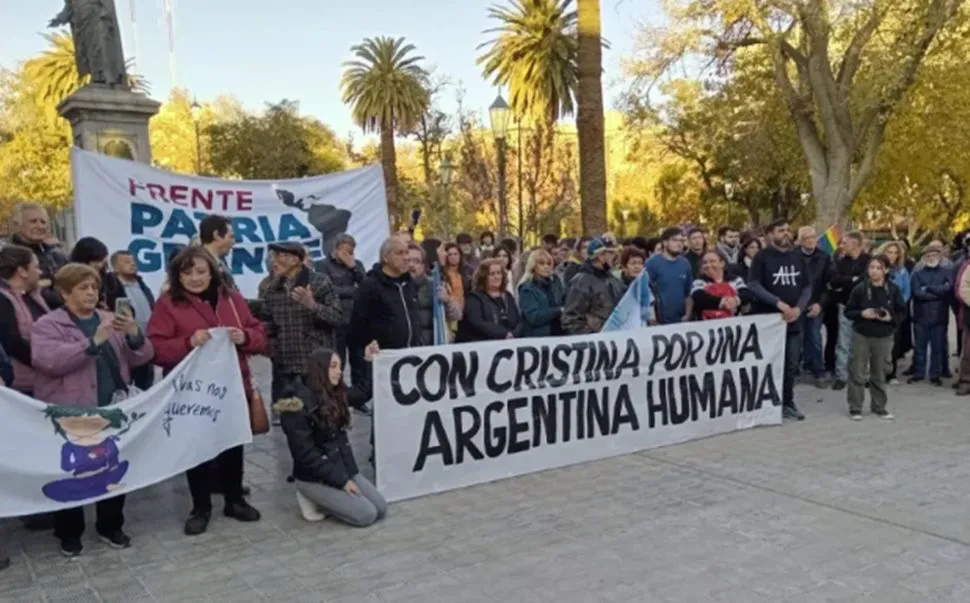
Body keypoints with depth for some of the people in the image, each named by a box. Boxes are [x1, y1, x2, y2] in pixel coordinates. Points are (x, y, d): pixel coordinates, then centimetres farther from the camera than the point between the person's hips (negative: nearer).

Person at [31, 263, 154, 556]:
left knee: (115, 469, 11)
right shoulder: (48, 324, -3)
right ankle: (69, 533, 23)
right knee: (71, 473, 7)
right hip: (70, 414, -4)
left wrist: (134, 335, -14)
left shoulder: (110, 320, 11)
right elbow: (49, 360, -21)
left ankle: (111, 526, 27)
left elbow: (141, 358, 7)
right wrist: (94, 341, -28)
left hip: (113, 410, 4)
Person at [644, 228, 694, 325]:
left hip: (680, 321, 5)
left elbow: (689, 292, 12)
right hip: (658, 321, -5)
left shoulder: (685, 264, 7)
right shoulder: (652, 263, -9)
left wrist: (688, 315, 2)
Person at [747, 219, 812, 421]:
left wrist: (799, 308, -7)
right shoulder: (762, 257, -6)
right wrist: (779, 303, -20)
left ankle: (787, 403, 23)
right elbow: (753, 285, -15)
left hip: (793, 320, 5)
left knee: (791, 365, 11)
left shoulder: (797, 256, 9)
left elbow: (807, 286, 10)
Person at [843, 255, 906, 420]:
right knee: (857, 373, 1)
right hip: (861, 335, -1)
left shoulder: (893, 290, -3)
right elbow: (848, 311, -1)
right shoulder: (860, 288, -7)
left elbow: (902, 312, 4)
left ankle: (879, 406, 25)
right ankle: (855, 408, 10)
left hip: (883, 337, 1)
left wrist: (891, 318, -16)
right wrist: (861, 314, -19)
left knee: (879, 374, 12)